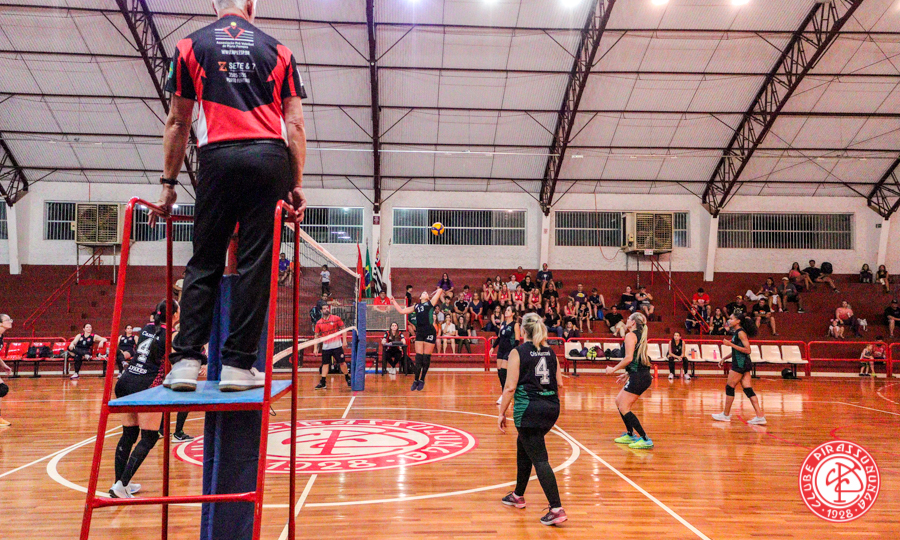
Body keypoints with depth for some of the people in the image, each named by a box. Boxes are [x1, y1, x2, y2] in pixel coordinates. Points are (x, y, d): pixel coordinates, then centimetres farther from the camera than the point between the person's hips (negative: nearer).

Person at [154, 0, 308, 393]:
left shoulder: (190, 47, 15)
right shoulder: (277, 50, 15)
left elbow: (177, 122, 12)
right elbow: (295, 124, 9)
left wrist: (168, 183, 16)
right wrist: (297, 184, 10)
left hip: (218, 158, 0)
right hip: (270, 158, 0)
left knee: (204, 263, 7)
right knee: (255, 264, 0)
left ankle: (187, 360, 0)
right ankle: (238, 365, -1)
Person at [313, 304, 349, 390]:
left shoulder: (336, 319, -1)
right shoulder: (319, 323, 5)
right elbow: (317, 336, 10)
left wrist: (344, 340, -6)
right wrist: (315, 348, 5)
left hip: (337, 345, -2)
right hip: (325, 347, 2)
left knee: (341, 362, 1)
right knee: (325, 364, 3)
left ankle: (347, 378, 17)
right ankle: (322, 383, 6)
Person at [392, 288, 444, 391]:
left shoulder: (431, 303, 12)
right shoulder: (416, 306, 21)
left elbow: (440, 290, 6)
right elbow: (401, 310, 27)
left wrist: (439, 291, 27)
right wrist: (393, 302, 32)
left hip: (430, 332, -3)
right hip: (419, 333, 3)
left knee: (426, 358, 0)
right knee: (418, 358, 1)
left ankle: (422, 380, 12)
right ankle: (416, 380, 10)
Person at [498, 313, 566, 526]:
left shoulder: (518, 352, -6)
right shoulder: (550, 352, 9)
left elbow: (510, 387, -11)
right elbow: (559, 383, 9)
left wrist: (502, 413, -4)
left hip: (529, 408, -7)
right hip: (552, 407, 7)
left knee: (539, 459, -3)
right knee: (523, 445, 24)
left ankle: (557, 509, -9)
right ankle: (518, 495, 36)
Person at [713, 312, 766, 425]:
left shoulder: (741, 332, -13)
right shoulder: (736, 332, 16)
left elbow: (747, 350, -19)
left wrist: (731, 344, -20)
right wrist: (724, 358, 24)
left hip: (741, 364, -9)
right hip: (744, 364, 9)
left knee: (729, 387, 1)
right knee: (748, 390, 5)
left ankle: (726, 414, 11)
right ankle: (760, 416, 1)